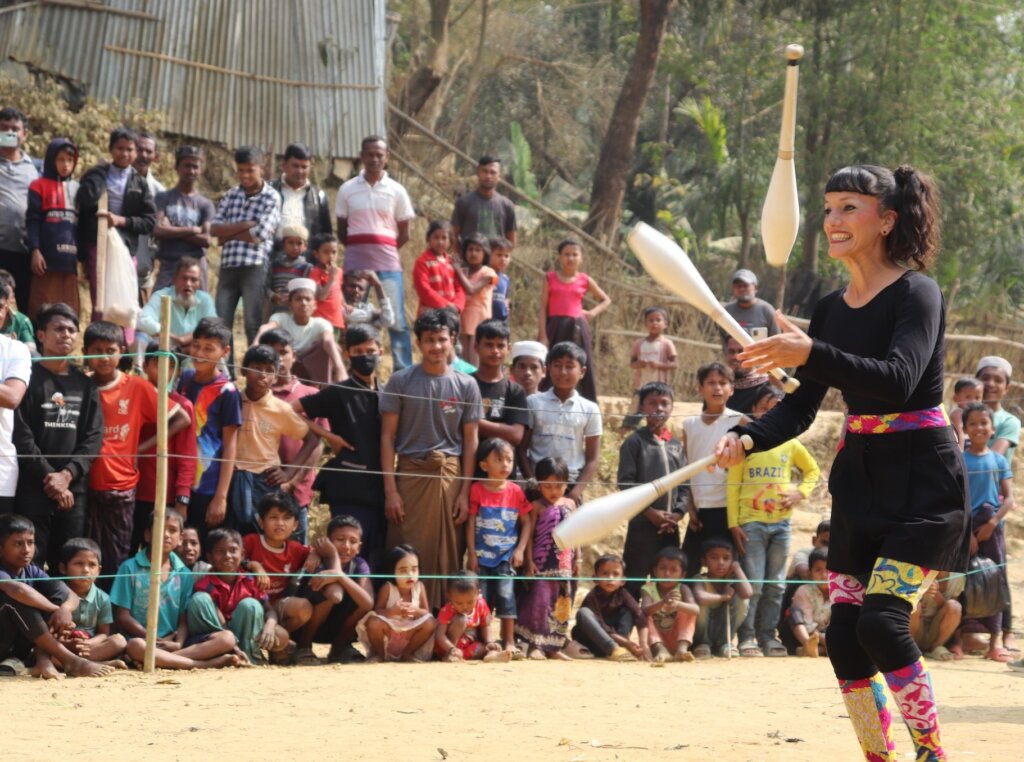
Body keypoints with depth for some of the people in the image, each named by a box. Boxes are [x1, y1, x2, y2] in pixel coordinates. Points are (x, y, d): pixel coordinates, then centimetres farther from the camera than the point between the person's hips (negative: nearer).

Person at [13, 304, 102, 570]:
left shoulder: (85, 385, 15)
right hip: (31, 488, -4)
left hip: (73, 490, 4)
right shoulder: (29, 378, 2)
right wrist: (48, 476, -13)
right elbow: (20, 435, -7)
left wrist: (68, 474, -8)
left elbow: (93, 437, 7)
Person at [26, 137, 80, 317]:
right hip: (47, 258, -4)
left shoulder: (77, 189, 16)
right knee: (42, 310, -4)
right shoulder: (39, 186, 3)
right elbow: (32, 221, -3)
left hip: (69, 259, 4)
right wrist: (35, 251, -12)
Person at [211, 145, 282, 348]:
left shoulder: (271, 198, -1)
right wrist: (244, 226, -9)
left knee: (253, 324, -4)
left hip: (255, 267, -5)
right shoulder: (231, 196, 14)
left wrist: (229, 232, -2)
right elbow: (214, 228, 3)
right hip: (228, 265, 5)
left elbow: (259, 236, -11)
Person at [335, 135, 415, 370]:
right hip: (356, 261, 1)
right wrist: (359, 252, 0)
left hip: (387, 262, -1)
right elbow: (341, 230, 11)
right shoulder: (347, 190, 8)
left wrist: (385, 252, 1)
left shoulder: (396, 191, 6)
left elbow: (404, 234, 9)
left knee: (396, 320, -7)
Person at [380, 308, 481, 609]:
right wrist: (390, 490, -4)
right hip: (410, 473, -1)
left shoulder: (466, 386, 8)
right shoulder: (401, 382, 4)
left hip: (450, 476, 1)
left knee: (448, 555, 0)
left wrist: (465, 492, 1)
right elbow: (387, 436, 3)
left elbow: (470, 441, 9)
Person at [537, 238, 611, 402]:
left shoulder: (585, 280, 7)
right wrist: (543, 336, -8)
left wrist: (592, 313, 1)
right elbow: (543, 308, 1)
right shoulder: (551, 278, 4)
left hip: (577, 328, 1)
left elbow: (606, 300, 19)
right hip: (555, 328, -1)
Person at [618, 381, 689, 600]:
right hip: (642, 524, -5)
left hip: (670, 526, 5)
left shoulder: (677, 445, 13)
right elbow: (625, 483, -7)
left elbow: (685, 485, 11)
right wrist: (650, 512, -14)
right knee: (634, 582, -4)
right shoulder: (635, 441, -1)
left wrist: (678, 512, -5)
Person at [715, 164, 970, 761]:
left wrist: (811, 355, -42)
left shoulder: (917, 294, -13)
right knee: (845, 639, 2)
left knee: (881, 623, -19)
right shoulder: (831, 310, 8)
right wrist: (748, 439, -12)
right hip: (860, 481, 7)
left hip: (924, 486, -7)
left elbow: (898, 380, -30)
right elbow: (801, 407, 8)